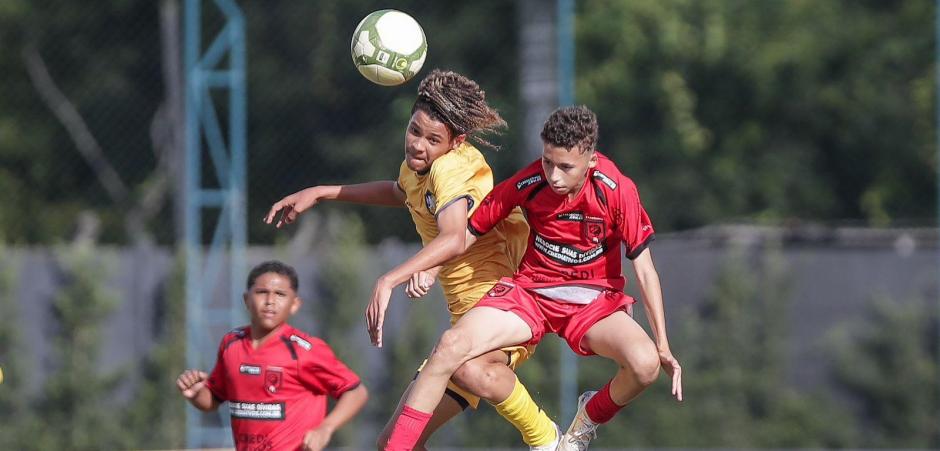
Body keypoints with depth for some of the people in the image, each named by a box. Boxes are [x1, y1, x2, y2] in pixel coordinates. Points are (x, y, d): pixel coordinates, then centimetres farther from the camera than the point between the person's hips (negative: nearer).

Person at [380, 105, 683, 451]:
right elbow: (470, 231, 0)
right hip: (530, 290, 1)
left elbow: (644, 268, -11)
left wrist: (662, 345, -13)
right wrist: (431, 267, -18)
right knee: (453, 344, -25)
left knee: (645, 363, -31)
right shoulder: (528, 183, -14)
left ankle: (590, 416, 4)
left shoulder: (617, 191, -18)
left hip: (594, 298, -1)